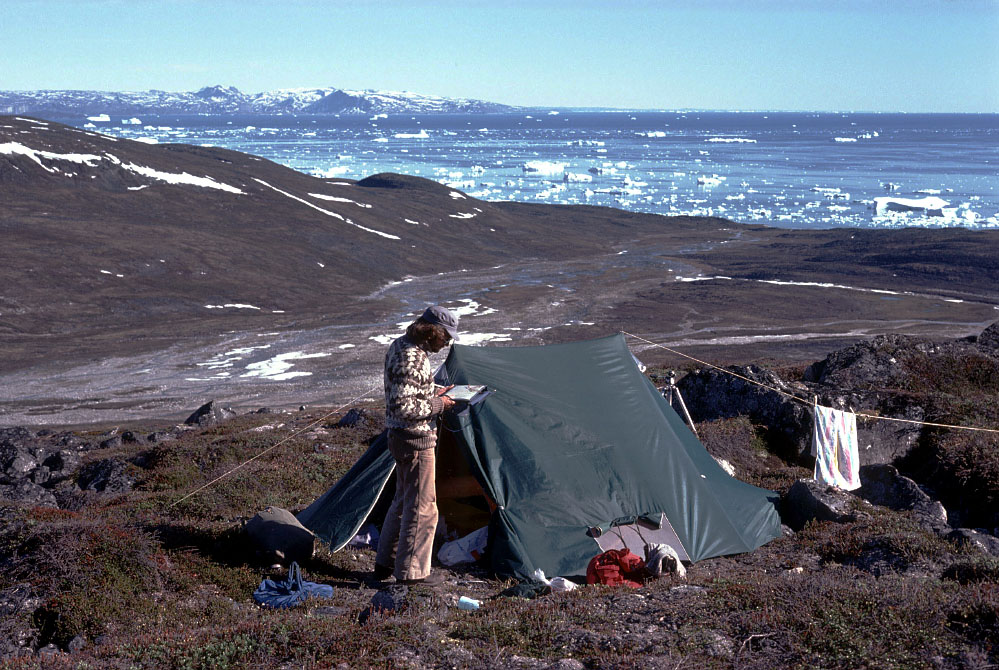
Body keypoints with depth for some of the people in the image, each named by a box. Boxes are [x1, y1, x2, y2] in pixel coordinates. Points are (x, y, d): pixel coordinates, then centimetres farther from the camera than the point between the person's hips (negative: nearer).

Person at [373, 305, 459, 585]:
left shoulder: (400, 346, 8)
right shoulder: (412, 359, -24)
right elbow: (402, 407, -29)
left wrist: (433, 392, 11)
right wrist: (437, 405, -17)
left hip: (399, 436, 10)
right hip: (416, 438, -10)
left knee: (404, 500, 21)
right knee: (422, 506, 0)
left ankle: (386, 562, 30)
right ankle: (412, 571, 9)